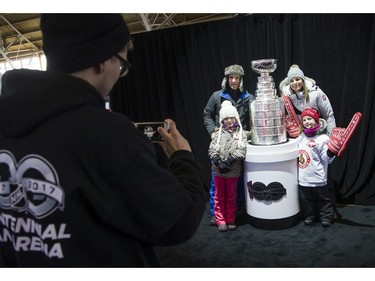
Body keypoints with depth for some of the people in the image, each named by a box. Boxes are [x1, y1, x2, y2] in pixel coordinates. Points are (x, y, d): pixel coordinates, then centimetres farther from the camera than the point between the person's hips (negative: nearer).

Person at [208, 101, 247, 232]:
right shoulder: (218, 134, 3)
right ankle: (220, 221, 18)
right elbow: (212, 150, -4)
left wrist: (229, 161, -20)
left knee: (231, 197, 12)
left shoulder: (241, 133, 1)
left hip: (233, 170, -1)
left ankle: (231, 220, 24)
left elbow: (241, 151, -10)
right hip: (218, 171, 1)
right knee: (219, 196, 8)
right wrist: (219, 163, -19)